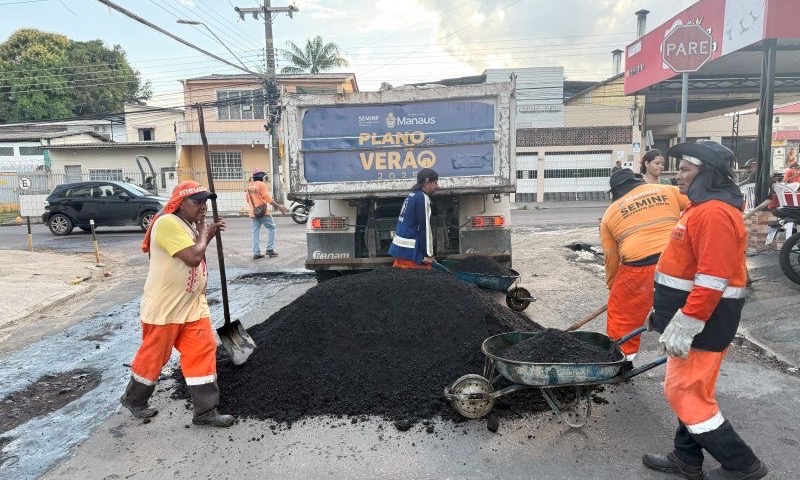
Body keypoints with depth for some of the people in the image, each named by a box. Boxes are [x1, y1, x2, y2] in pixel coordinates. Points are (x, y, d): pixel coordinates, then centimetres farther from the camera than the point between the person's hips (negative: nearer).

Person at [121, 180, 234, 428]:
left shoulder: (189, 225, 10)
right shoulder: (168, 223, -21)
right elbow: (193, 257, -30)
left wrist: (209, 234, 7)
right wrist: (204, 233, -12)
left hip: (193, 306, 8)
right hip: (164, 308, -8)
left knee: (203, 352, 4)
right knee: (153, 356, 11)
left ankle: (205, 411, 10)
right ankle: (133, 399, 37)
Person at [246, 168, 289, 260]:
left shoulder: (249, 185, 11)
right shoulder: (262, 185, -8)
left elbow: (247, 198, 16)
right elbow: (268, 198, -15)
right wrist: (279, 207, -16)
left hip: (253, 213, 6)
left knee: (256, 232, 7)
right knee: (271, 228, 7)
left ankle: (256, 253, 4)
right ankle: (270, 249, 1)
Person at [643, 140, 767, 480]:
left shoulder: (714, 213, -22)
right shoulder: (703, 207, 13)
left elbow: (713, 280, -28)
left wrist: (684, 326, -26)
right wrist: (677, 318, 25)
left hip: (703, 318, -11)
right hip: (697, 313, 11)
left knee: (683, 392, -1)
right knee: (693, 389, 17)